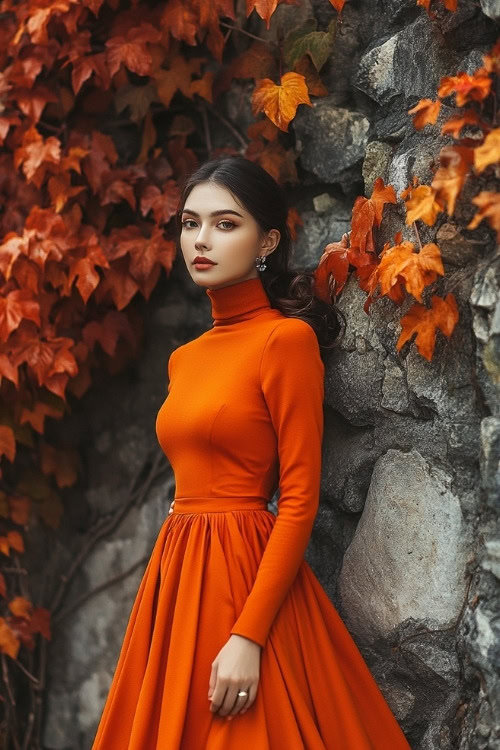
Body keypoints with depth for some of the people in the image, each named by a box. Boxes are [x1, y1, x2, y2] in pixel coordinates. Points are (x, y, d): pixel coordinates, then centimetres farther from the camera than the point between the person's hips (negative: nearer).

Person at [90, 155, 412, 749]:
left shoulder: (287, 338, -8)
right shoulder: (184, 359, 14)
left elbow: (300, 499, -13)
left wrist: (249, 637, -20)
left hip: (248, 572, -7)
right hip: (176, 573, 7)